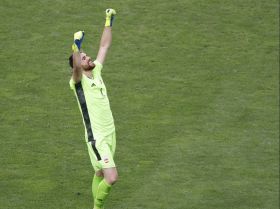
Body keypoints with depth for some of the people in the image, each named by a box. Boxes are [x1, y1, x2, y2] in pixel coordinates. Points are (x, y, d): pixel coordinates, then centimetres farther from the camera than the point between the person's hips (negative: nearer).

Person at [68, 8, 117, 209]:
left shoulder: (96, 72, 7)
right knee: (111, 177, -14)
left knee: (100, 174, 17)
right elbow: (76, 67, -36)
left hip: (110, 133, 7)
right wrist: (76, 45, -50)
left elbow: (104, 46, 13)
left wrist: (109, 21, 11)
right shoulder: (78, 81, -13)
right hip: (96, 137, -7)